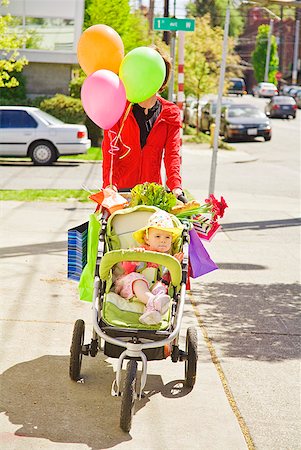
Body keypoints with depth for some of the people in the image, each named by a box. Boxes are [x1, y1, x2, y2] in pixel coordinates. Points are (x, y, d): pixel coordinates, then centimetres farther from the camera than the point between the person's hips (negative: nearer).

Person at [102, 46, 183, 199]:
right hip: (120, 189, -1)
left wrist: (175, 187, -17)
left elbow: (172, 153, 0)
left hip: (153, 190, 1)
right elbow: (110, 149, -3)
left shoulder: (171, 114, 7)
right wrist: (110, 184, -18)